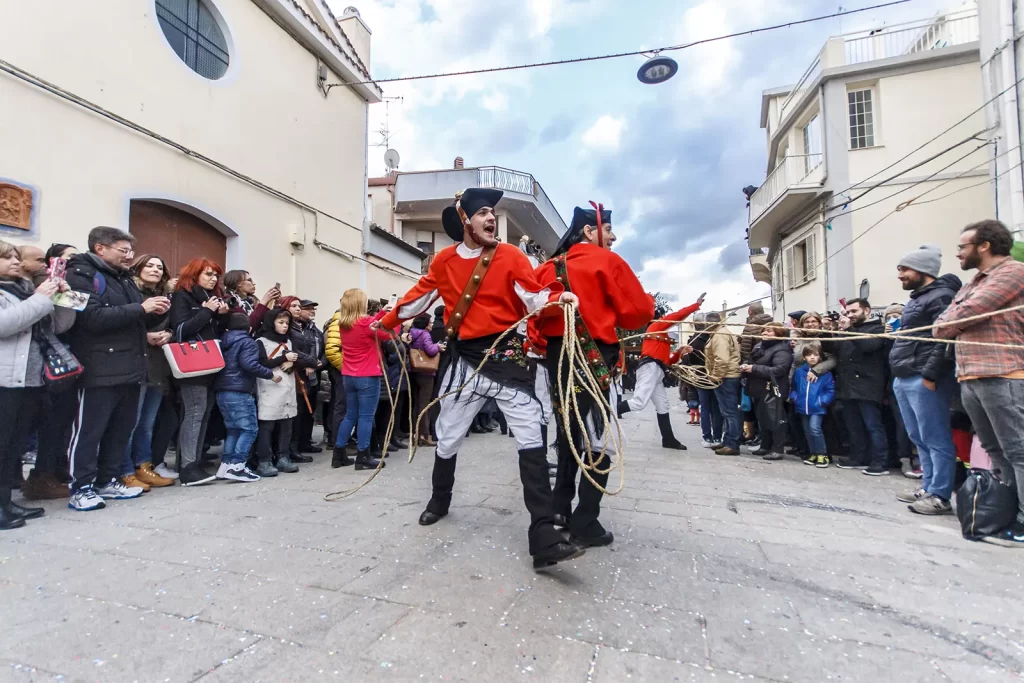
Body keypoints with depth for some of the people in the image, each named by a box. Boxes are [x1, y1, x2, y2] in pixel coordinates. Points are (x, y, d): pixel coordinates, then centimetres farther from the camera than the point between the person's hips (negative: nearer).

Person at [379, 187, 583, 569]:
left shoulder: (510, 256, -5)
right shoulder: (444, 260, 4)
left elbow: (535, 296, -13)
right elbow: (420, 296, 18)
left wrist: (558, 298, -34)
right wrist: (388, 321, 28)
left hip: (507, 357, -2)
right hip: (465, 360, 3)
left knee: (532, 440, -10)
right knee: (447, 439, 15)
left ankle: (544, 540, -5)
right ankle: (439, 500, 45)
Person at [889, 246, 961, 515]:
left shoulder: (941, 297, -9)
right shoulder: (916, 299, 22)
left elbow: (944, 339, -18)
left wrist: (929, 376, -22)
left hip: (924, 380, -10)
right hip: (904, 380, 10)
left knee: (935, 440, -3)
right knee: (919, 439, 14)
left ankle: (940, 496, 3)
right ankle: (928, 487, 23)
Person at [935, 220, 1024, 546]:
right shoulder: (970, 285, 21)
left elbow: (968, 312, -14)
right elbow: (941, 325, 15)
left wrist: (946, 326, 4)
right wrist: (945, 327, -5)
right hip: (969, 378, 9)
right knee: (996, 451, 14)